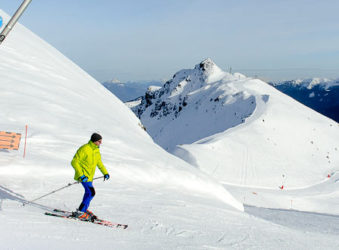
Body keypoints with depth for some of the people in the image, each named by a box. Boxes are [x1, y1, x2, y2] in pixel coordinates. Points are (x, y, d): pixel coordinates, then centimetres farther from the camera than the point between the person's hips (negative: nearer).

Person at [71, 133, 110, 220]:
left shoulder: (96, 150, 7)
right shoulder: (84, 149, -20)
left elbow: (99, 162, 23)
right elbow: (74, 162, -21)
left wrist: (105, 172, 18)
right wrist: (81, 175, -28)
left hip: (89, 176, 9)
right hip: (83, 175, -9)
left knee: (89, 192, 20)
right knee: (91, 193, -16)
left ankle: (84, 209, 38)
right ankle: (79, 212, -10)